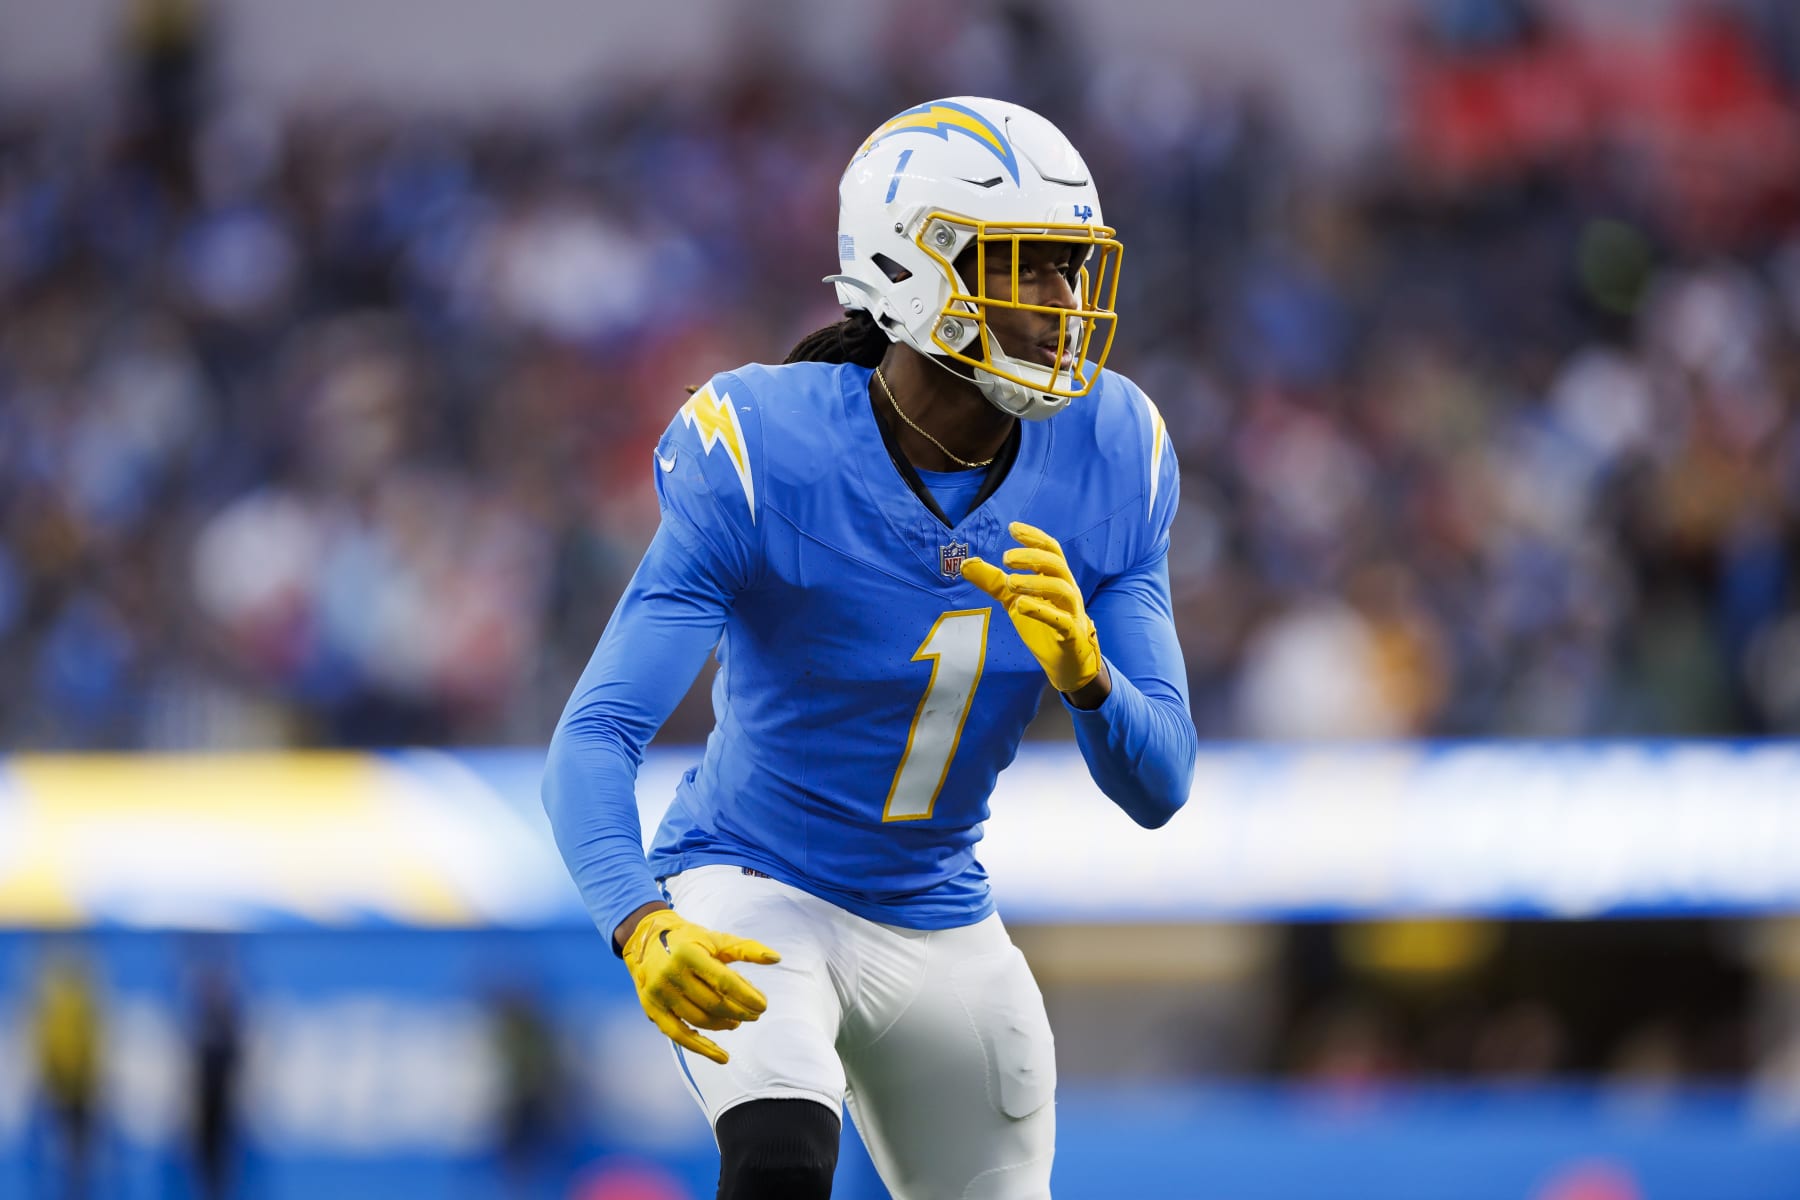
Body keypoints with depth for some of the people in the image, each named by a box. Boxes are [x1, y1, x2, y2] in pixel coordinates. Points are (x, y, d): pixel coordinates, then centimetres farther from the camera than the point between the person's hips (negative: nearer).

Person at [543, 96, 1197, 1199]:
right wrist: (647, 932, -48)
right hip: (755, 899, -6)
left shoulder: (1109, 458, -8)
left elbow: (1158, 786, -7)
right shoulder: (763, 458, -23)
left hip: (942, 932, 6)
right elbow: (595, 739, -28)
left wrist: (1082, 670, -31)